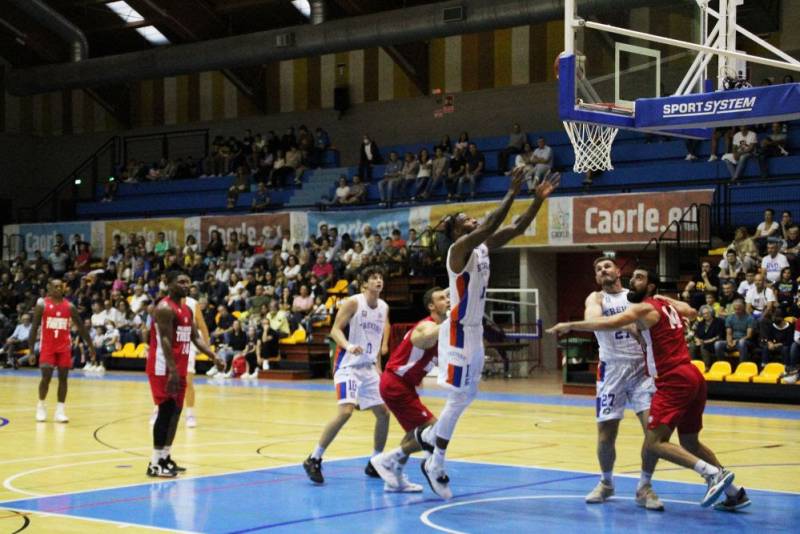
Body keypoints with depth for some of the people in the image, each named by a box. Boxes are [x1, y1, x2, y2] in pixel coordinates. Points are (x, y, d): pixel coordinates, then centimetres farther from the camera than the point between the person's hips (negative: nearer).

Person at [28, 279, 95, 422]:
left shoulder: (70, 307, 2)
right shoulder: (42, 305, -4)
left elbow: (81, 327, 8)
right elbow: (34, 328, -3)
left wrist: (91, 347, 5)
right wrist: (31, 351, -9)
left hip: (64, 347, 2)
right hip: (47, 346, -2)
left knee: (63, 377, -1)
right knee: (46, 377, -8)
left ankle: (60, 411, 4)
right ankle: (41, 407, 12)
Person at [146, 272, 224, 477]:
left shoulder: (187, 310, 14)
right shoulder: (165, 308, -16)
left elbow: (195, 337, 14)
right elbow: (165, 340, -23)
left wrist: (213, 357, 1)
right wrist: (172, 370, -30)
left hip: (179, 368, 10)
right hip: (163, 369, -10)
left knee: (175, 412, 12)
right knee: (166, 411, -11)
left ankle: (165, 457, 20)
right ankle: (155, 463, -8)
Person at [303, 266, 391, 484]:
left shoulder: (384, 307, 8)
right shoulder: (353, 303, -11)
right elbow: (335, 330, -15)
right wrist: (349, 346, -32)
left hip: (369, 367, 7)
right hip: (348, 365, -7)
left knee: (383, 413, 4)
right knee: (346, 411, -22)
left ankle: (375, 464, 18)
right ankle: (314, 459, -13)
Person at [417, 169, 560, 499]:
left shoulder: (483, 247, 9)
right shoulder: (460, 248, -15)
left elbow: (518, 228, 9)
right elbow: (490, 225, -30)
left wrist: (539, 199, -1)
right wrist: (511, 193, -30)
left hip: (475, 330, 9)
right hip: (459, 331, -9)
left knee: (468, 395, 17)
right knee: (459, 398, -7)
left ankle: (431, 434, 38)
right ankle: (436, 466, 1)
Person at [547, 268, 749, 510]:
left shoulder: (644, 308, -6)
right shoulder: (668, 304, 19)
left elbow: (610, 323, -22)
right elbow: (692, 312, 41)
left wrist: (571, 325, -16)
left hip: (674, 380, -9)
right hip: (692, 376, 9)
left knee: (655, 442, -12)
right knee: (690, 442, 20)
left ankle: (715, 474, -19)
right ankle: (734, 492, 21)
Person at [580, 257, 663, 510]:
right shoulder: (596, 298, 3)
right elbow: (592, 319, -19)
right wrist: (629, 324, -32)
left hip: (641, 367, 1)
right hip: (612, 369, -1)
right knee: (606, 434, 3)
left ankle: (644, 487, 5)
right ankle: (606, 482, 28)